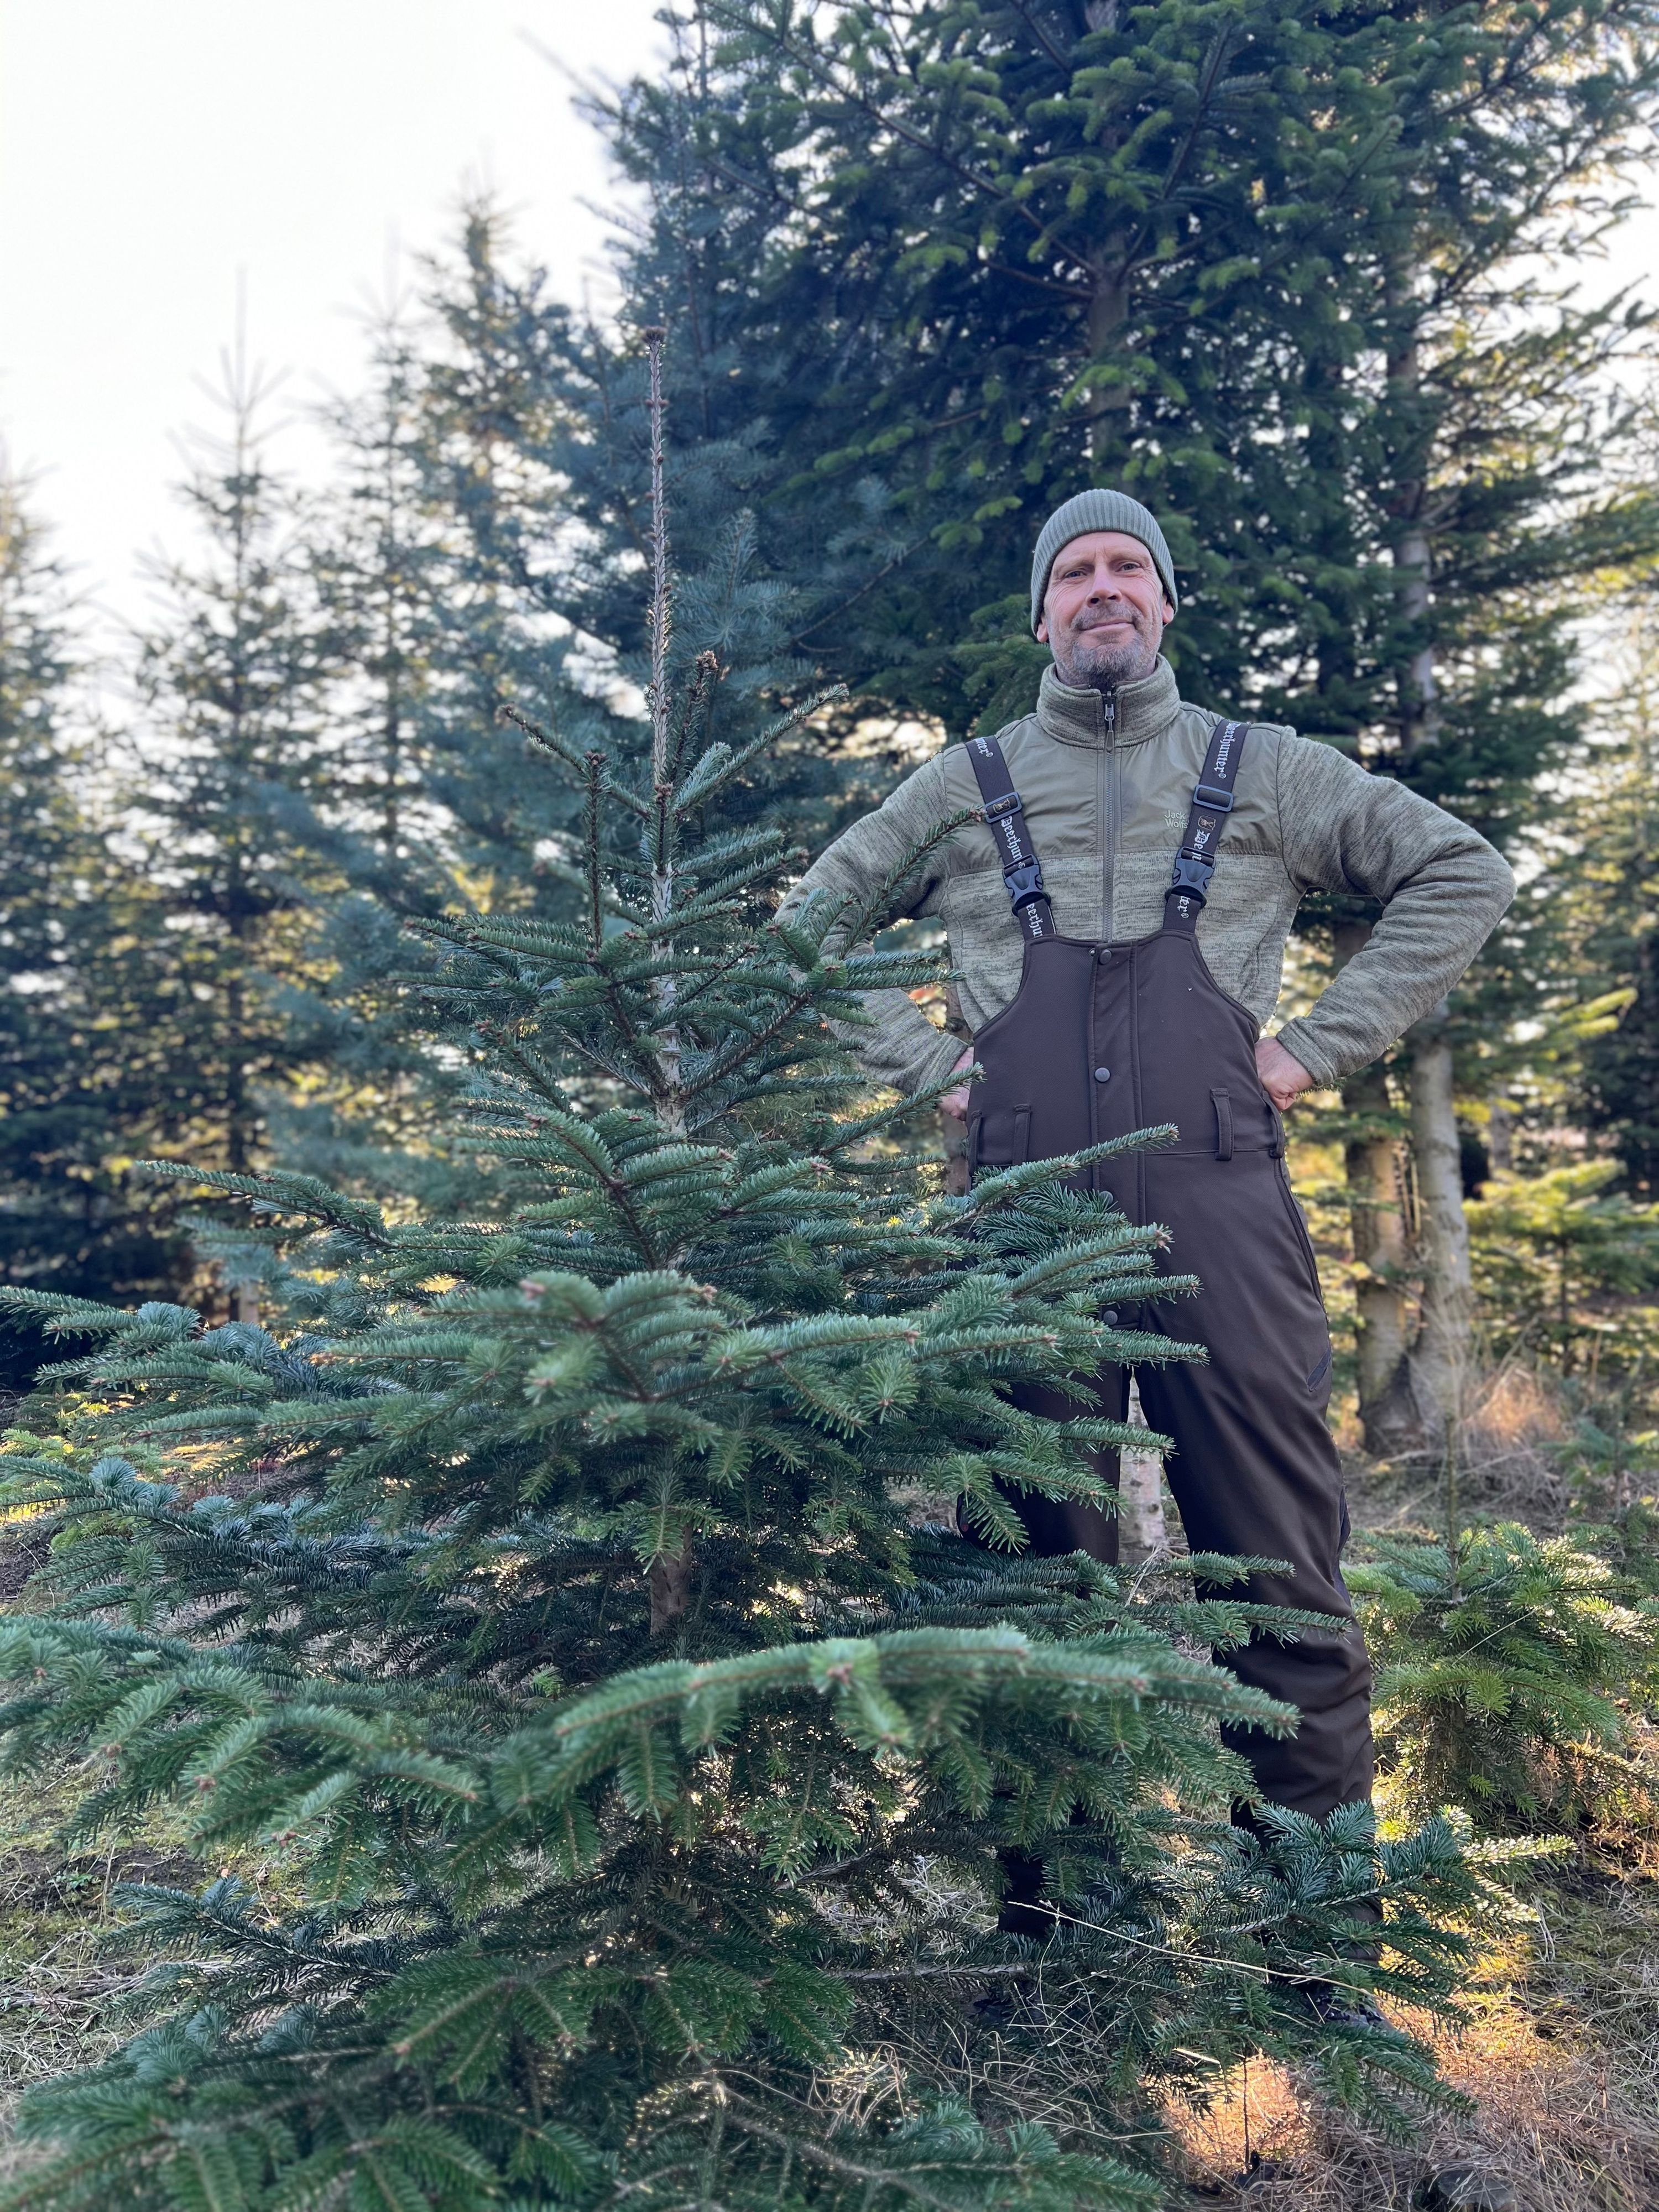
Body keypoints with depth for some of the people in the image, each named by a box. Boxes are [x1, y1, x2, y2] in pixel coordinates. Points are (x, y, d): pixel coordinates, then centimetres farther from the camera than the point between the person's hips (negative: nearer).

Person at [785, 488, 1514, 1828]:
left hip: (1220, 1200, 0)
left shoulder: (1262, 771, 13)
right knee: (1040, 1557, 7)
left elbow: (1461, 875, 13)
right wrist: (929, 1066, 8)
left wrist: (1323, 1047, 3)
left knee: (1279, 1545, 2)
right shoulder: (965, 788, 15)